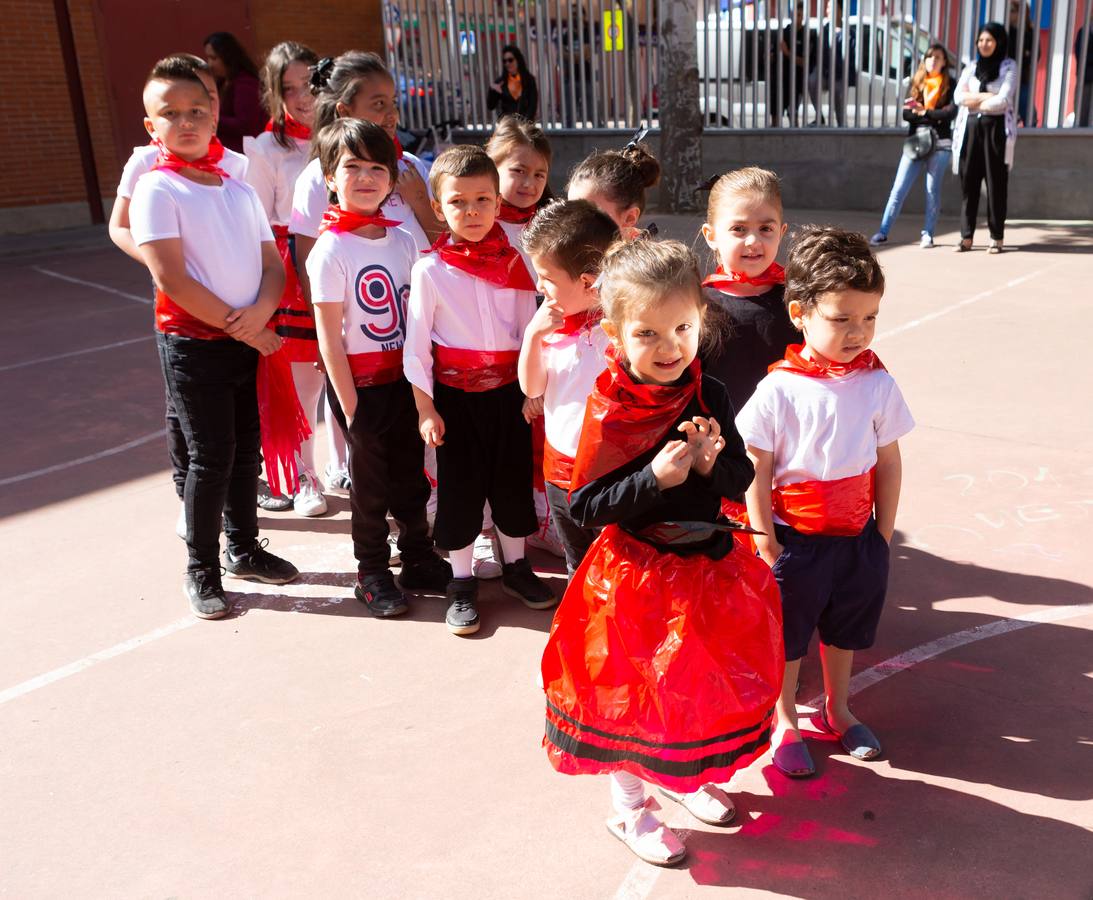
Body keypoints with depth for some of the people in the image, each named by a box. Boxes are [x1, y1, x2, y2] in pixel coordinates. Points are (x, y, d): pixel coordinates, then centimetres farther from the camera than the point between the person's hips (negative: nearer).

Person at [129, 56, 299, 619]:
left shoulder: (239, 189, 10)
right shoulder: (156, 189, -8)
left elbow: (272, 262, 5)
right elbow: (170, 278, -16)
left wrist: (260, 312, -15)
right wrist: (236, 324, -15)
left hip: (250, 338, 5)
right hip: (192, 342, -5)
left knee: (245, 449, 14)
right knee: (211, 457, -1)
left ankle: (243, 548, 31)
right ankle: (201, 569, 16)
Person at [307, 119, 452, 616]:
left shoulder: (403, 241, 3)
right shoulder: (330, 250, -13)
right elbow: (330, 337, -13)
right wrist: (350, 406, -14)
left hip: (404, 377, 5)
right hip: (360, 382, -5)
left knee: (410, 471, 16)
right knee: (369, 480, 7)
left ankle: (418, 560, 33)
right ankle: (372, 574, 25)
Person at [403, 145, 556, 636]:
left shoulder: (514, 261, 1)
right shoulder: (430, 269, -8)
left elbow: (529, 329, 5)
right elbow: (416, 343, -6)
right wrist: (425, 408, -8)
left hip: (508, 388, 3)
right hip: (455, 394, -3)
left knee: (513, 479, 14)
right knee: (460, 487, 6)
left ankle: (516, 568, 33)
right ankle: (462, 583, 21)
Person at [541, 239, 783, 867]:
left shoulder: (708, 396, -5)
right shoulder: (609, 411, -18)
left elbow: (741, 482, 1)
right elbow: (584, 506, -17)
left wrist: (714, 460, -20)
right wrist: (654, 477, -28)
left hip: (707, 568, 5)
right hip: (636, 574, -5)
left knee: (702, 681, 21)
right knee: (631, 691, 11)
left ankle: (685, 775, 48)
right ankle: (630, 807, 34)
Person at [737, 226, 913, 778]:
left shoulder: (877, 383, -9)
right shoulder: (778, 389, -18)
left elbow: (888, 463, 0)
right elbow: (756, 476, -13)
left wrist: (883, 535, 2)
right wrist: (768, 548, -11)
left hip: (858, 536, 3)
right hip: (794, 538, -3)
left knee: (846, 628, 22)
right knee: (787, 634, 13)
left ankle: (837, 711, 44)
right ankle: (785, 724, 34)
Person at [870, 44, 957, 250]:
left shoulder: (949, 85, 4)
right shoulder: (916, 82, 10)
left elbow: (951, 112, -9)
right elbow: (906, 112, -1)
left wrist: (924, 113, -9)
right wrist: (935, 117, -10)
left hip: (940, 144, -2)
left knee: (933, 191, 2)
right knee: (899, 189, -2)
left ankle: (927, 234, 9)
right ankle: (883, 232, 1)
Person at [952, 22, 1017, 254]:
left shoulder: (1008, 67, 4)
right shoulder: (970, 68, 15)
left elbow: (1003, 100, -8)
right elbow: (958, 96, 0)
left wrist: (974, 101, -3)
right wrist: (986, 96, -8)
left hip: (996, 129, -3)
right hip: (970, 128, 3)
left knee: (996, 183, -2)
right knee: (968, 181, -1)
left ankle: (997, 237, 2)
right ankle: (966, 236, 0)